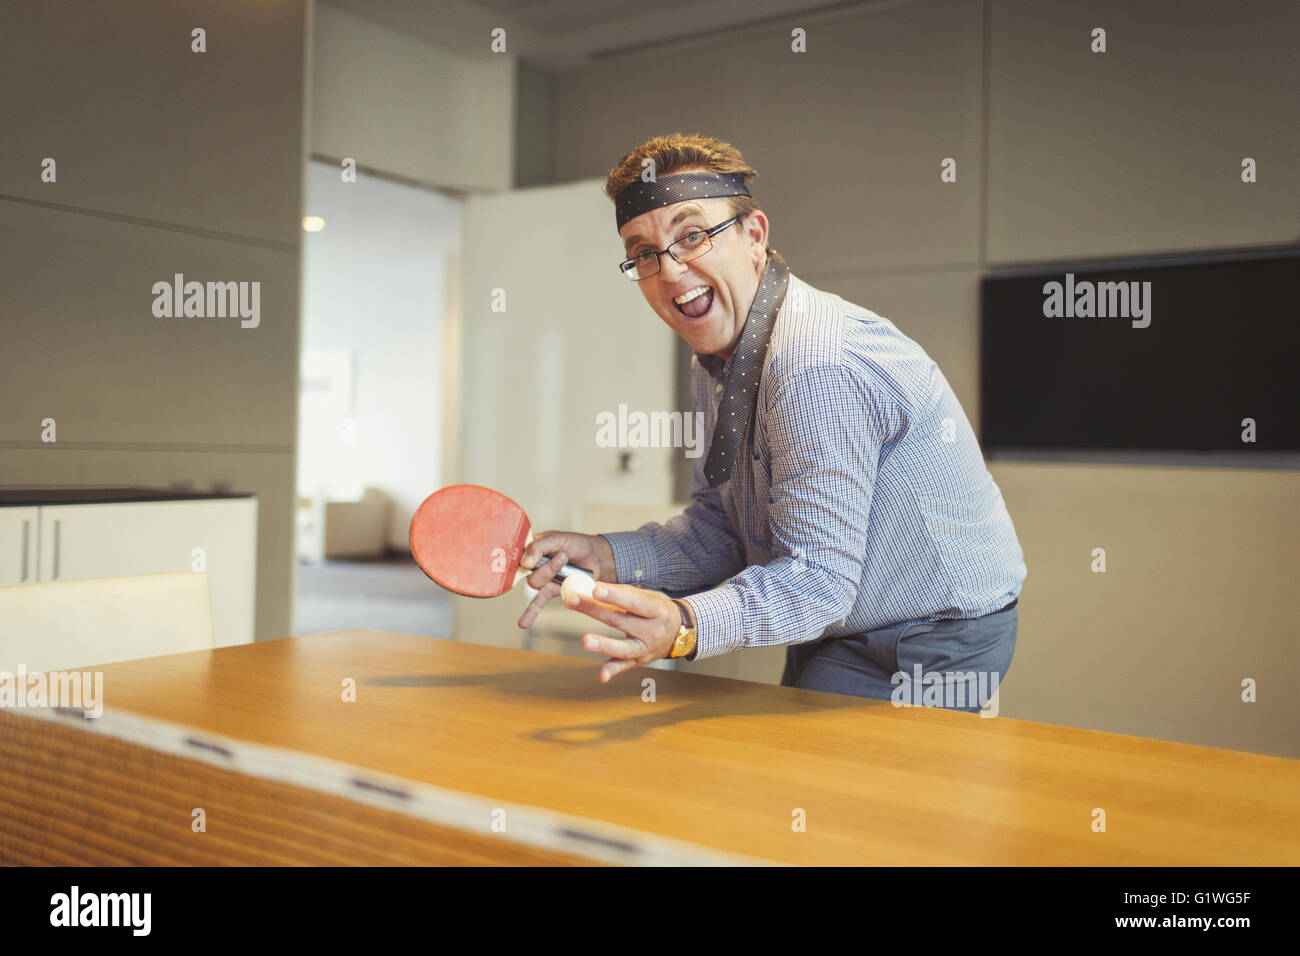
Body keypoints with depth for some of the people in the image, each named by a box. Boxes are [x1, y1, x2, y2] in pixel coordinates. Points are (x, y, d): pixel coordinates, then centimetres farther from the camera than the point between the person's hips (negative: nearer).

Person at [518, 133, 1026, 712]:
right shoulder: (716, 360, 2)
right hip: (839, 632, 9)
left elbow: (818, 577, -32)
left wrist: (686, 624, -47)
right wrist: (607, 556, -10)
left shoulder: (820, 368, -30)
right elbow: (722, 528, 4)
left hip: (937, 641, -9)